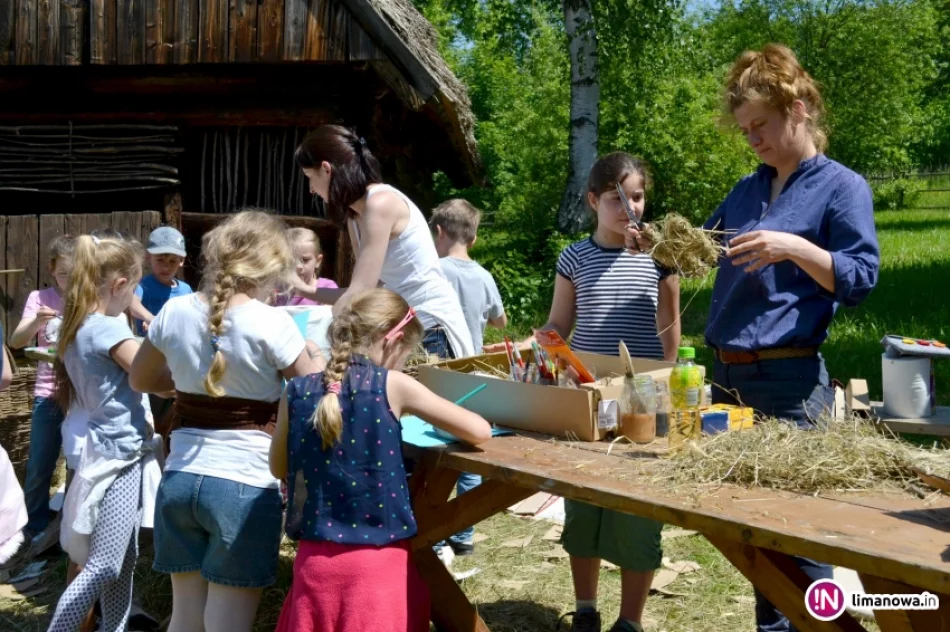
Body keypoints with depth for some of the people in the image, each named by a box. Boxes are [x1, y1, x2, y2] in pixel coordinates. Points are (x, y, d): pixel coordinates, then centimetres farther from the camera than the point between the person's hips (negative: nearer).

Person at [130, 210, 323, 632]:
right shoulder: (272, 323, -13)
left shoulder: (174, 312, 2)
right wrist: (315, 358, 15)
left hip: (179, 480, 5)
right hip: (244, 485, -5)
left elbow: (141, 379, 19)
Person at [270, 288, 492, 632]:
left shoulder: (297, 392, 0)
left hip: (316, 559, 3)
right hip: (379, 564, -3)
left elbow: (279, 468, 14)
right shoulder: (393, 386, -10)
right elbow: (480, 432, -6)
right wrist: (444, 423, 15)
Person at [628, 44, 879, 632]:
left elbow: (862, 278, -11)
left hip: (789, 379, -7)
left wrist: (793, 247, -24)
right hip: (728, 374, 7)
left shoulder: (842, 186, -3)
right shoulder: (748, 189, 16)